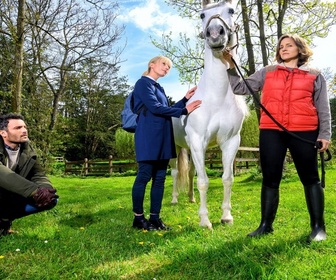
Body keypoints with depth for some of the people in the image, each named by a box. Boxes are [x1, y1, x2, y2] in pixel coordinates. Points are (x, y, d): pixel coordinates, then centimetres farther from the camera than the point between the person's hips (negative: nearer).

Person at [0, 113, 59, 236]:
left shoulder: (28, 151, -1)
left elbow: (39, 175, -6)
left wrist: (45, 190, -31)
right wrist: (34, 190, -44)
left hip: (12, 198, 6)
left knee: (51, 199, -15)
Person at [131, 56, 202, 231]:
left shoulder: (158, 88, 23)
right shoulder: (143, 83, -4)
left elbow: (167, 110, 21)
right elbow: (155, 108, -15)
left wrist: (185, 99, 12)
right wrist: (184, 111, -15)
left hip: (162, 138, 9)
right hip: (149, 137, -9)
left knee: (160, 178, 7)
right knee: (144, 176, -4)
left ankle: (155, 217, 13)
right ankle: (138, 217, 7)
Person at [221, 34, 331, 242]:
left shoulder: (315, 76, 10)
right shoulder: (267, 73, 13)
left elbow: (323, 109, 7)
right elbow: (240, 88, 9)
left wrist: (325, 134, -2)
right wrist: (231, 66, -2)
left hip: (304, 132, -1)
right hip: (271, 132, 2)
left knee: (310, 178, 5)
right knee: (270, 179, 5)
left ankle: (318, 226, 17)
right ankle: (266, 224, 15)